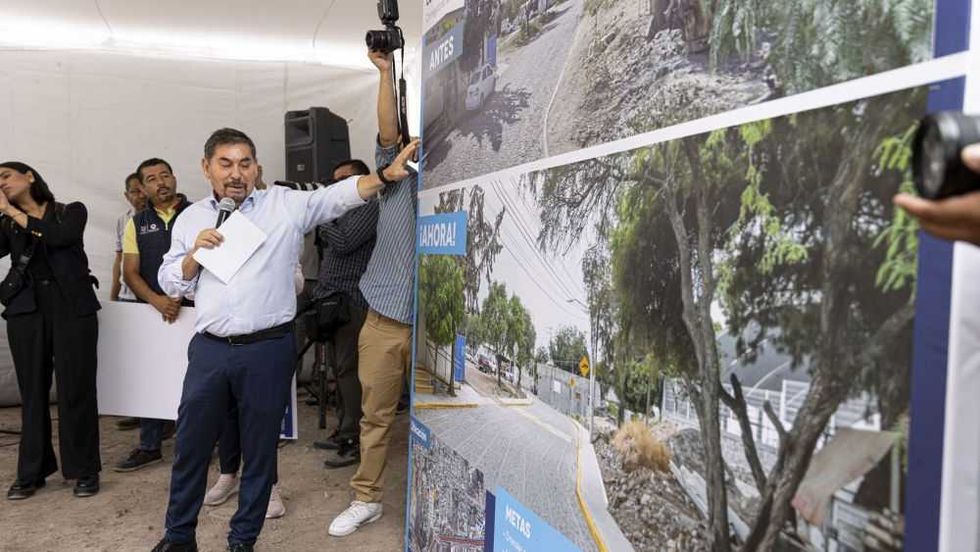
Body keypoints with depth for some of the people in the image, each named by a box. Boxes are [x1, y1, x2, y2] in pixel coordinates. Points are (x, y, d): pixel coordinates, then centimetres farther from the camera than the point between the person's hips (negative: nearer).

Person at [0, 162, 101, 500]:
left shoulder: (72, 212, 7)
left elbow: (58, 236, -15)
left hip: (72, 310, -3)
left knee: (75, 390, -1)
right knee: (33, 392, 6)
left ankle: (84, 470, 10)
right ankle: (32, 472, 18)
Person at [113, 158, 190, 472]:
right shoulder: (137, 223, 10)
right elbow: (131, 273, 4)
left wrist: (182, 297, -11)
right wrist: (157, 301, -13)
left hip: (193, 309, -3)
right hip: (151, 311, 3)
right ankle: (149, 446, 20)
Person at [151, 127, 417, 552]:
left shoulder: (284, 204, 1)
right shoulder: (191, 218, 11)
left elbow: (339, 195, -7)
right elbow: (170, 283, 13)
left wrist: (387, 174, -20)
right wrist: (195, 253, -6)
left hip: (268, 349, -2)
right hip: (209, 349, 3)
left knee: (260, 450, 10)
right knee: (190, 445, 14)